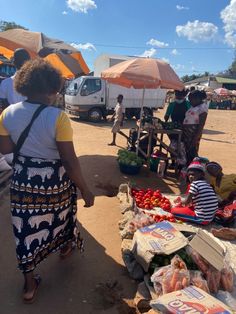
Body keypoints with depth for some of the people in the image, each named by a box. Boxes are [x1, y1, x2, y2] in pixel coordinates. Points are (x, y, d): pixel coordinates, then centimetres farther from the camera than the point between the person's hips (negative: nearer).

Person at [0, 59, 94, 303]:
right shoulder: (58, 117, -22)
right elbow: (70, 161, -22)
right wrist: (85, 191, -13)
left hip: (23, 179, 4)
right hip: (54, 180, -3)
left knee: (26, 228, 17)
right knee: (61, 215, 26)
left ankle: (29, 284, 33)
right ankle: (65, 247, 56)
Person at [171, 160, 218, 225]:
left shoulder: (194, 184, -13)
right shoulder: (207, 184, 9)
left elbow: (187, 202, -10)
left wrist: (181, 202, 11)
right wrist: (182, 202, 22)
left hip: (201, 218, -8)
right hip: (210, 217, 8)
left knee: (173, 210, -4)